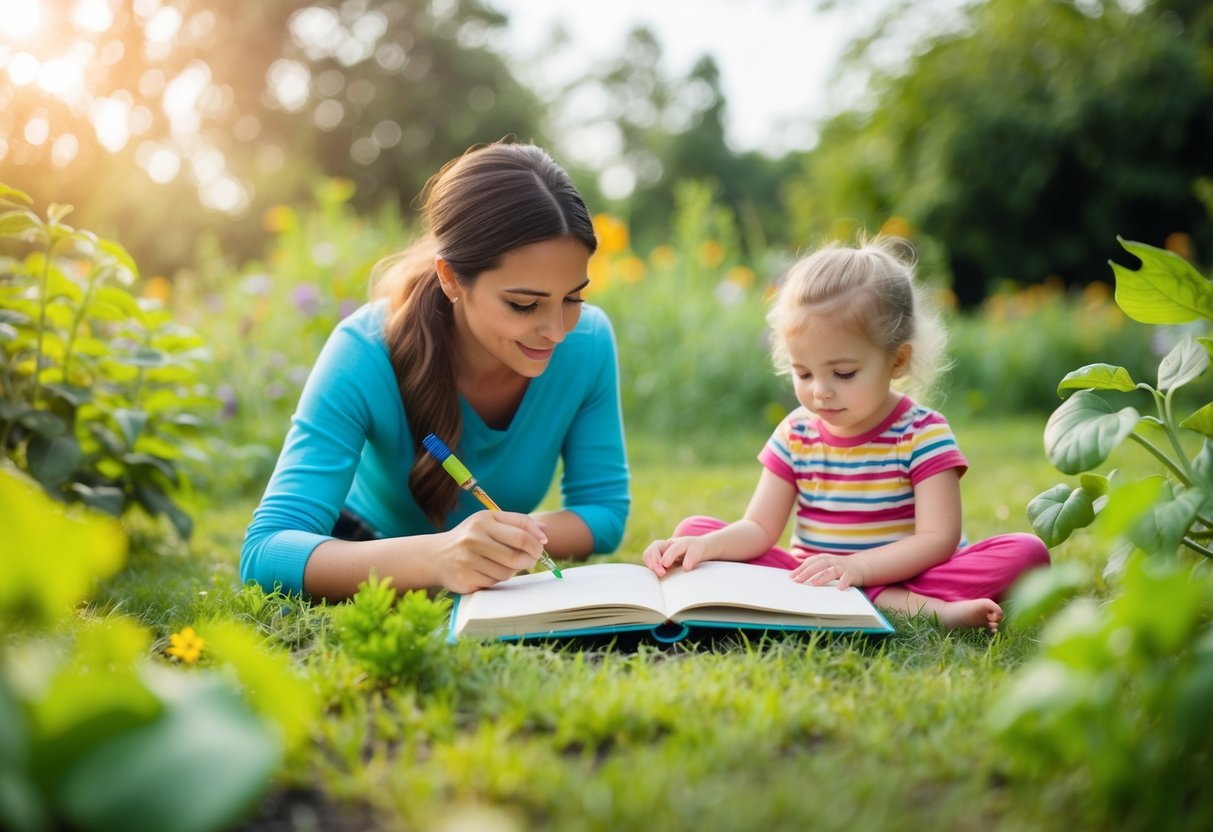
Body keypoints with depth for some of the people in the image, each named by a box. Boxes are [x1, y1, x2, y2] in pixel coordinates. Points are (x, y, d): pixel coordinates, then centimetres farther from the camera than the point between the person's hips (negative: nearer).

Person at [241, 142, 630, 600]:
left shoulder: (587, 342, -19)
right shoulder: (366, 355, -28)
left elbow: (605, 511, -9)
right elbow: (264, 552, -35)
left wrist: (513, 541, -31)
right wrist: (435, 556, -52)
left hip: (501, 602, 3)